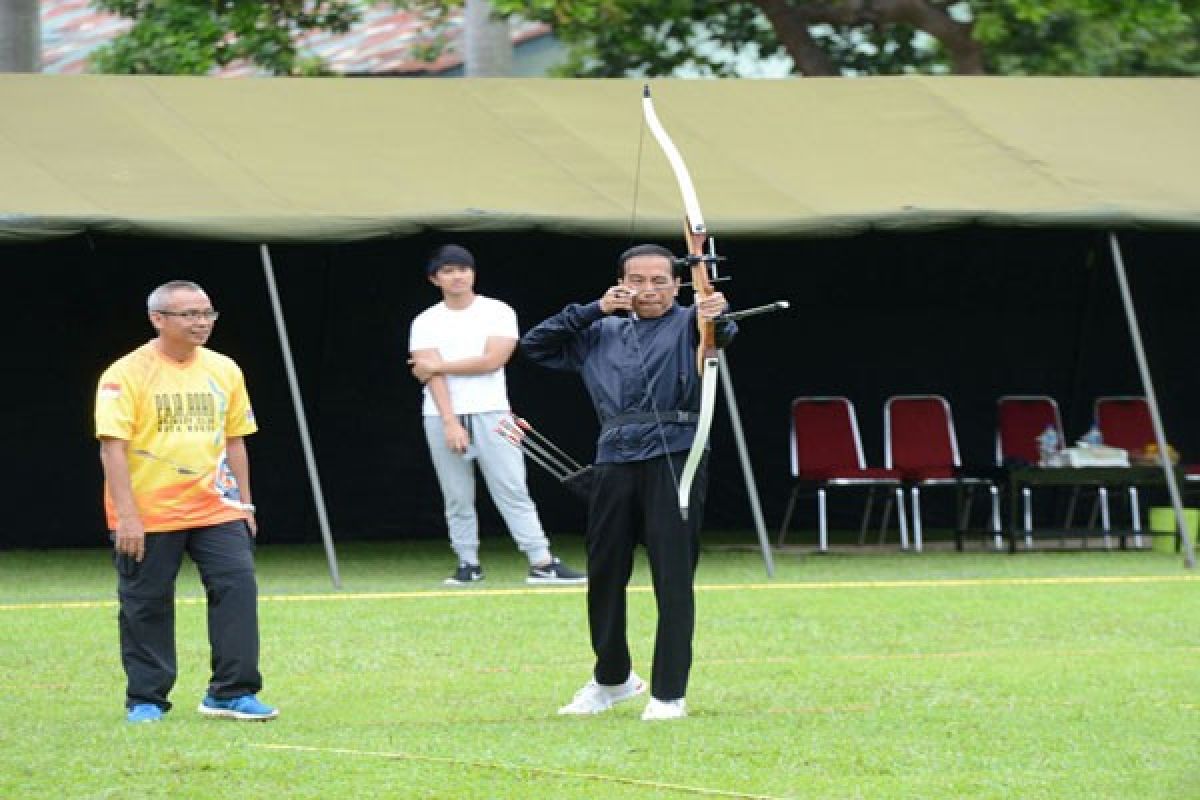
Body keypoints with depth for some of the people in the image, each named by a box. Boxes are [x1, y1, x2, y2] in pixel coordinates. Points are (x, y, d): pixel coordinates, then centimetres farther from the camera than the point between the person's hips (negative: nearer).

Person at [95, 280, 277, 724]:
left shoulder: (224, 371, 9)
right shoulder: (127, 374, -9)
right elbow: (113, 446, -13)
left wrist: (244, 503, 12)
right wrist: (126, 515, -18)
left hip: (214, 508, 4)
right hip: (147, 514, -4)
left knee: (238, 585, -8)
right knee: (146, 604, 3)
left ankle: (231, 692, -2)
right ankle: (145, 699, 15)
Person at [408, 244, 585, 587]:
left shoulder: (498, 312, 3)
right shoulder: (425, 323, 5)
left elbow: (492, 360, -10)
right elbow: (432, 374, -6)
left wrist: (437, 367, -7)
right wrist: (450, 423, -18)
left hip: (491, 414, -1)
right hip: (442, 417, 1)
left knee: (513, 491, -5)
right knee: (457, 497, 3)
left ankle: (542, 564, -9)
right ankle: (468, 564, 10)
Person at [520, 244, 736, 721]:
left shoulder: (685, 324, 1)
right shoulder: (600, 335, 16)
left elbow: (721, 334, -21)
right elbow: (535, 345, 16)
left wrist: (716, 316, -47)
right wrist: (593, 311, 5)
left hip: (673, 460, -5)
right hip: (615, 462, 5)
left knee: (673, 578, -6)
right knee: (604, 574, 13)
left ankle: (669, 694, 1)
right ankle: (612, 679, 33)